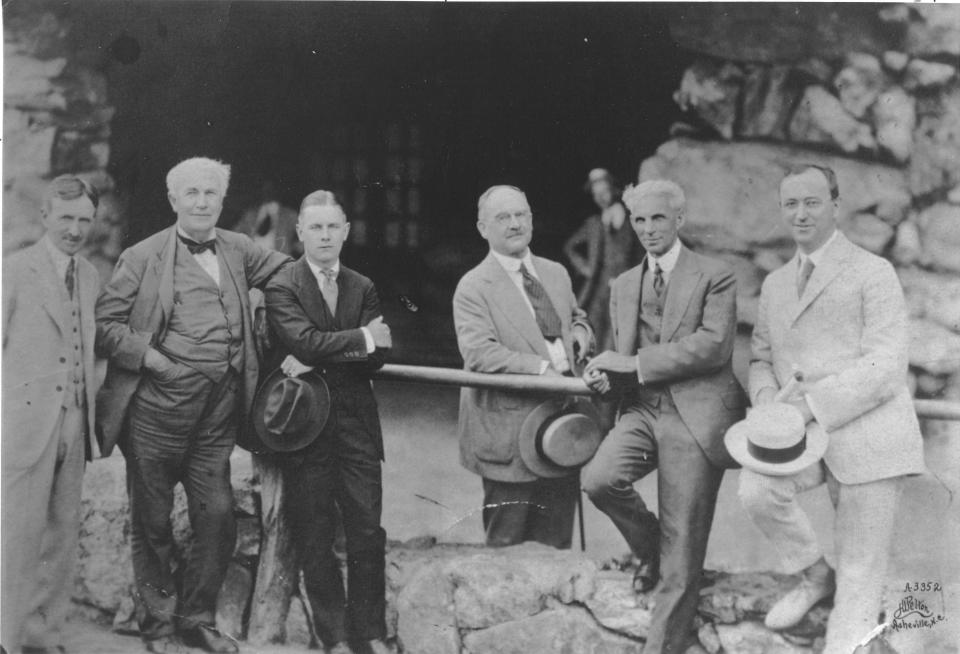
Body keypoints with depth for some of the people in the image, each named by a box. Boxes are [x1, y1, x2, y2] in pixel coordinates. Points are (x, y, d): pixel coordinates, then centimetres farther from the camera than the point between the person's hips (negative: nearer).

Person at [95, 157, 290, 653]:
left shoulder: (237, 250, 11)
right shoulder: (143, 257, -1)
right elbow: (103, 322, -2)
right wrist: (147, 354, -12)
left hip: (218, 412, 4)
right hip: (158, 407, -4)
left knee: (218, 517, 5)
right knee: (153, 522, 6)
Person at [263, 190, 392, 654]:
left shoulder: (363, 288, 11)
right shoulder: (281, 287, -1)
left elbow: (376, 356, -1)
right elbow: (305, 341, -18)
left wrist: (317, 362, -12)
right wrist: (362, 338, -9)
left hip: (357, 424, 3)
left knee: (368, 530, 3)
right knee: (315, 536, 4)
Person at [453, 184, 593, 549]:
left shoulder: (556, 274, 14)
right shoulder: (473, 287, -6)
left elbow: (579, 322, 28)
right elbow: (479, 354, -19)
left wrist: (576, 340, 4)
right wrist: (542, 368, -26)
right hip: (507, 434, -6)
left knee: (557, 540, 12)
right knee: (507, 545, 2)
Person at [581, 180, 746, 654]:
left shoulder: (714, 277, 2)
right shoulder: (623, 286, 19)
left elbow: (714, 344, -12)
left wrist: (635, 362, -14)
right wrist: (606, 375, -2)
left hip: (696, 414, -4)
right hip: (642, 409, 4)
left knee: (683, 548, -4)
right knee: (598, 479, -25)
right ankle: (649, 547, 6)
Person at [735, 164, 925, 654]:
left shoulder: (872, 273, -3)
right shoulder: (774, 284, 17)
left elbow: (886, 365, -12)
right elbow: (761, 356, 19)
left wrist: (811, 404, -21)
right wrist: (767, 398, -5)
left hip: (865, 435, -4)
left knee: (860, 576, -2)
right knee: (756, 489, -23)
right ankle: (814, 575, 5)